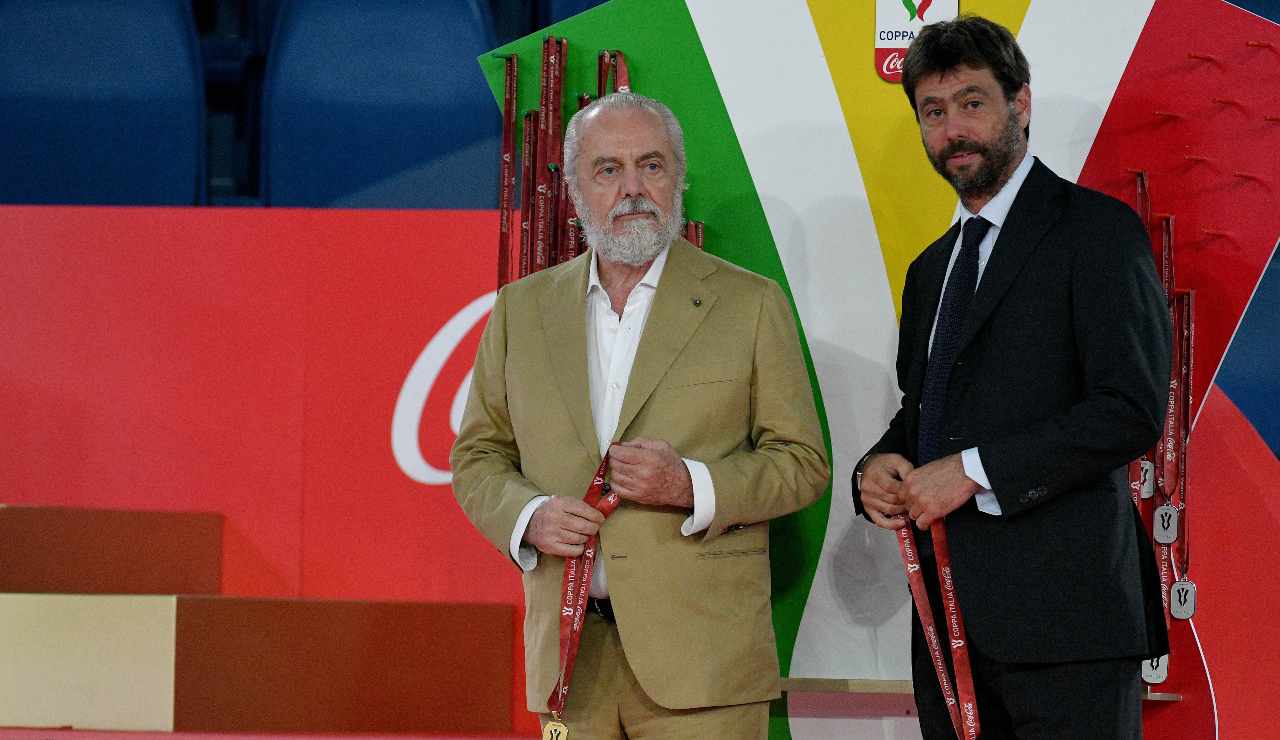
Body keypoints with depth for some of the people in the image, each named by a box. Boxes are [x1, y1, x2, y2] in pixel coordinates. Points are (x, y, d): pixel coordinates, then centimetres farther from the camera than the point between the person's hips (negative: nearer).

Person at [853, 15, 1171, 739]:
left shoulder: (1096, 231, -4)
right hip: (949, 612, 7)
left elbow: (1133, 408, -13)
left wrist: (974, 472, -15)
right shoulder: (931, 270, 22)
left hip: (1062, 605, -7)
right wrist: (878, 469, 5)